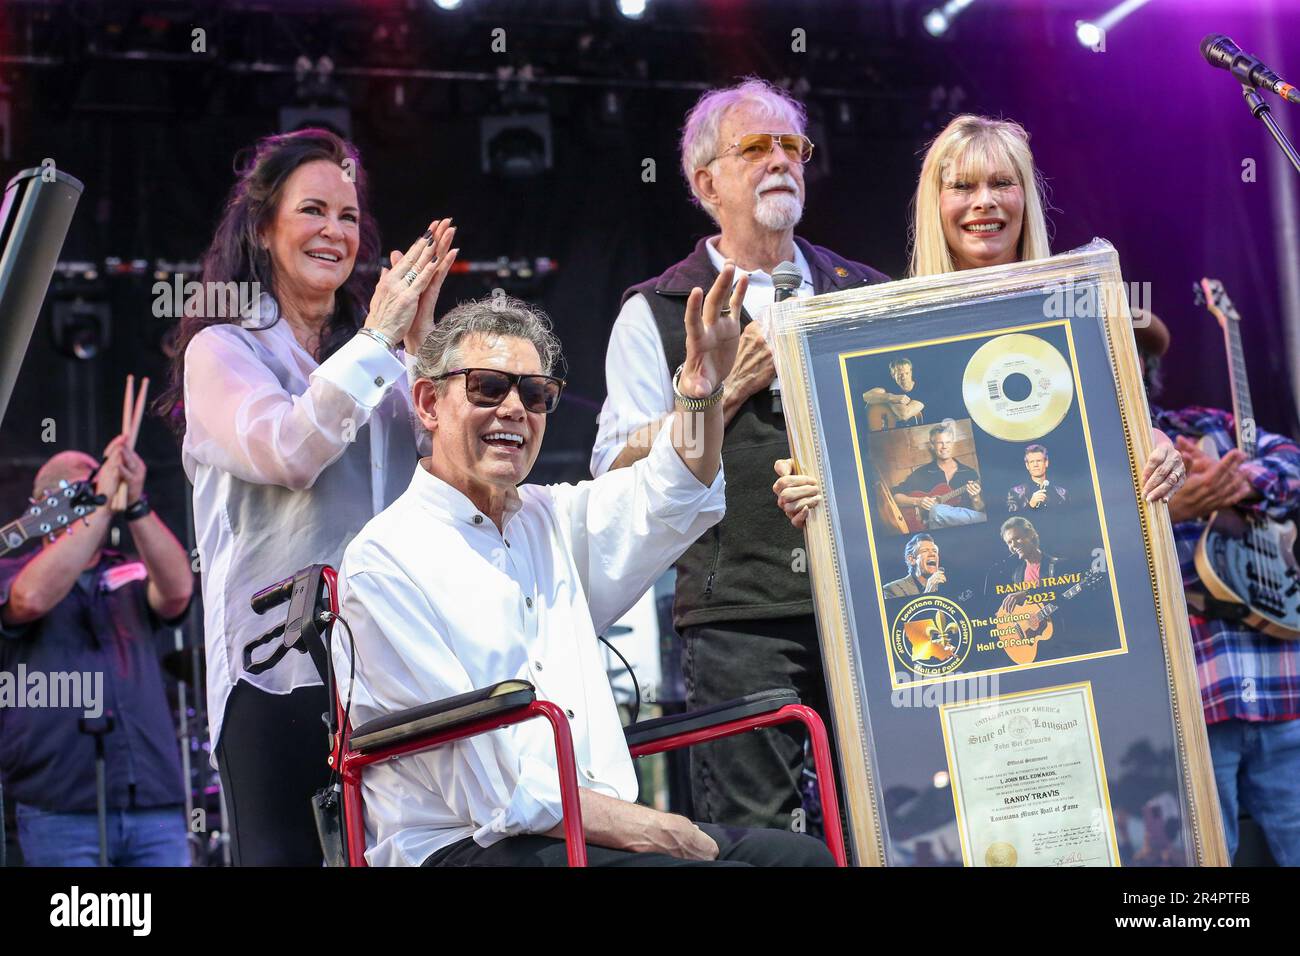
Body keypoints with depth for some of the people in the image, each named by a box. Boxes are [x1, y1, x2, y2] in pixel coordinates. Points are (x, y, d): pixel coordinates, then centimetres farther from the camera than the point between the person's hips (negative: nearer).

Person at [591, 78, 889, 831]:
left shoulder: (864, 293, 16)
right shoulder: (656, 313, 7)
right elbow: (618, 473, -1)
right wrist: (727, 386, -8)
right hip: (739, 616, -3)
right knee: (752, 834, -3)